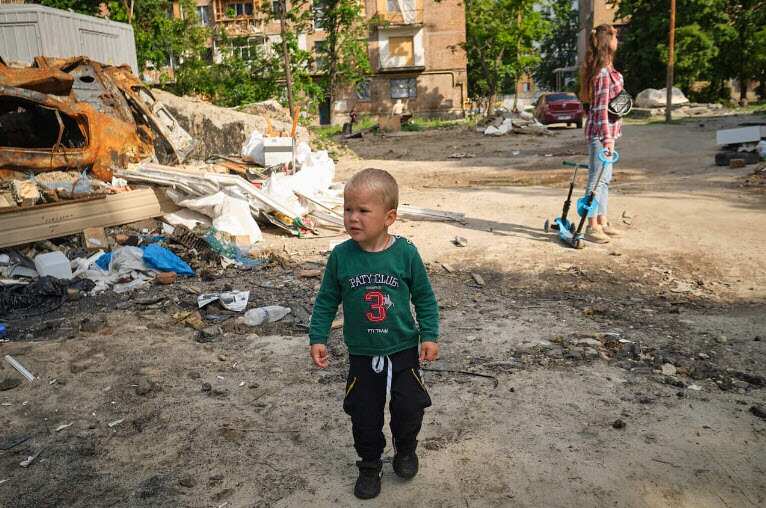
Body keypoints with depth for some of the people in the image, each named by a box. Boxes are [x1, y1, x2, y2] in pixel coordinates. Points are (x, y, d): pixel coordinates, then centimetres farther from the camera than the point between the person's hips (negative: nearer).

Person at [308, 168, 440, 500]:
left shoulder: (405, 253, -14)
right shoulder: (341, 256, -11)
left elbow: (424, 298, -3)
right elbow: (326, 301, -1)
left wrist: (429, 336, -8)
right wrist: (318, 338, -6)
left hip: (404, 350, -1)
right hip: (362, 355, 1)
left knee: (409, 407, 8)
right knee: (364, 414, 11)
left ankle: (405, 450, 40)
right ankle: (370, 465, 36)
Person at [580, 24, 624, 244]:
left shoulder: (606, 68, 14)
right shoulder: (604, 72, -17)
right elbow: (601, 107, -21)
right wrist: (607, 138, -23)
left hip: (608, 130, 10)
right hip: (601, 131, -10)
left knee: (604, 178, 14)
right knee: (598, 178, -5)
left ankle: (602, 222, 23)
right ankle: (592, 226, 2)